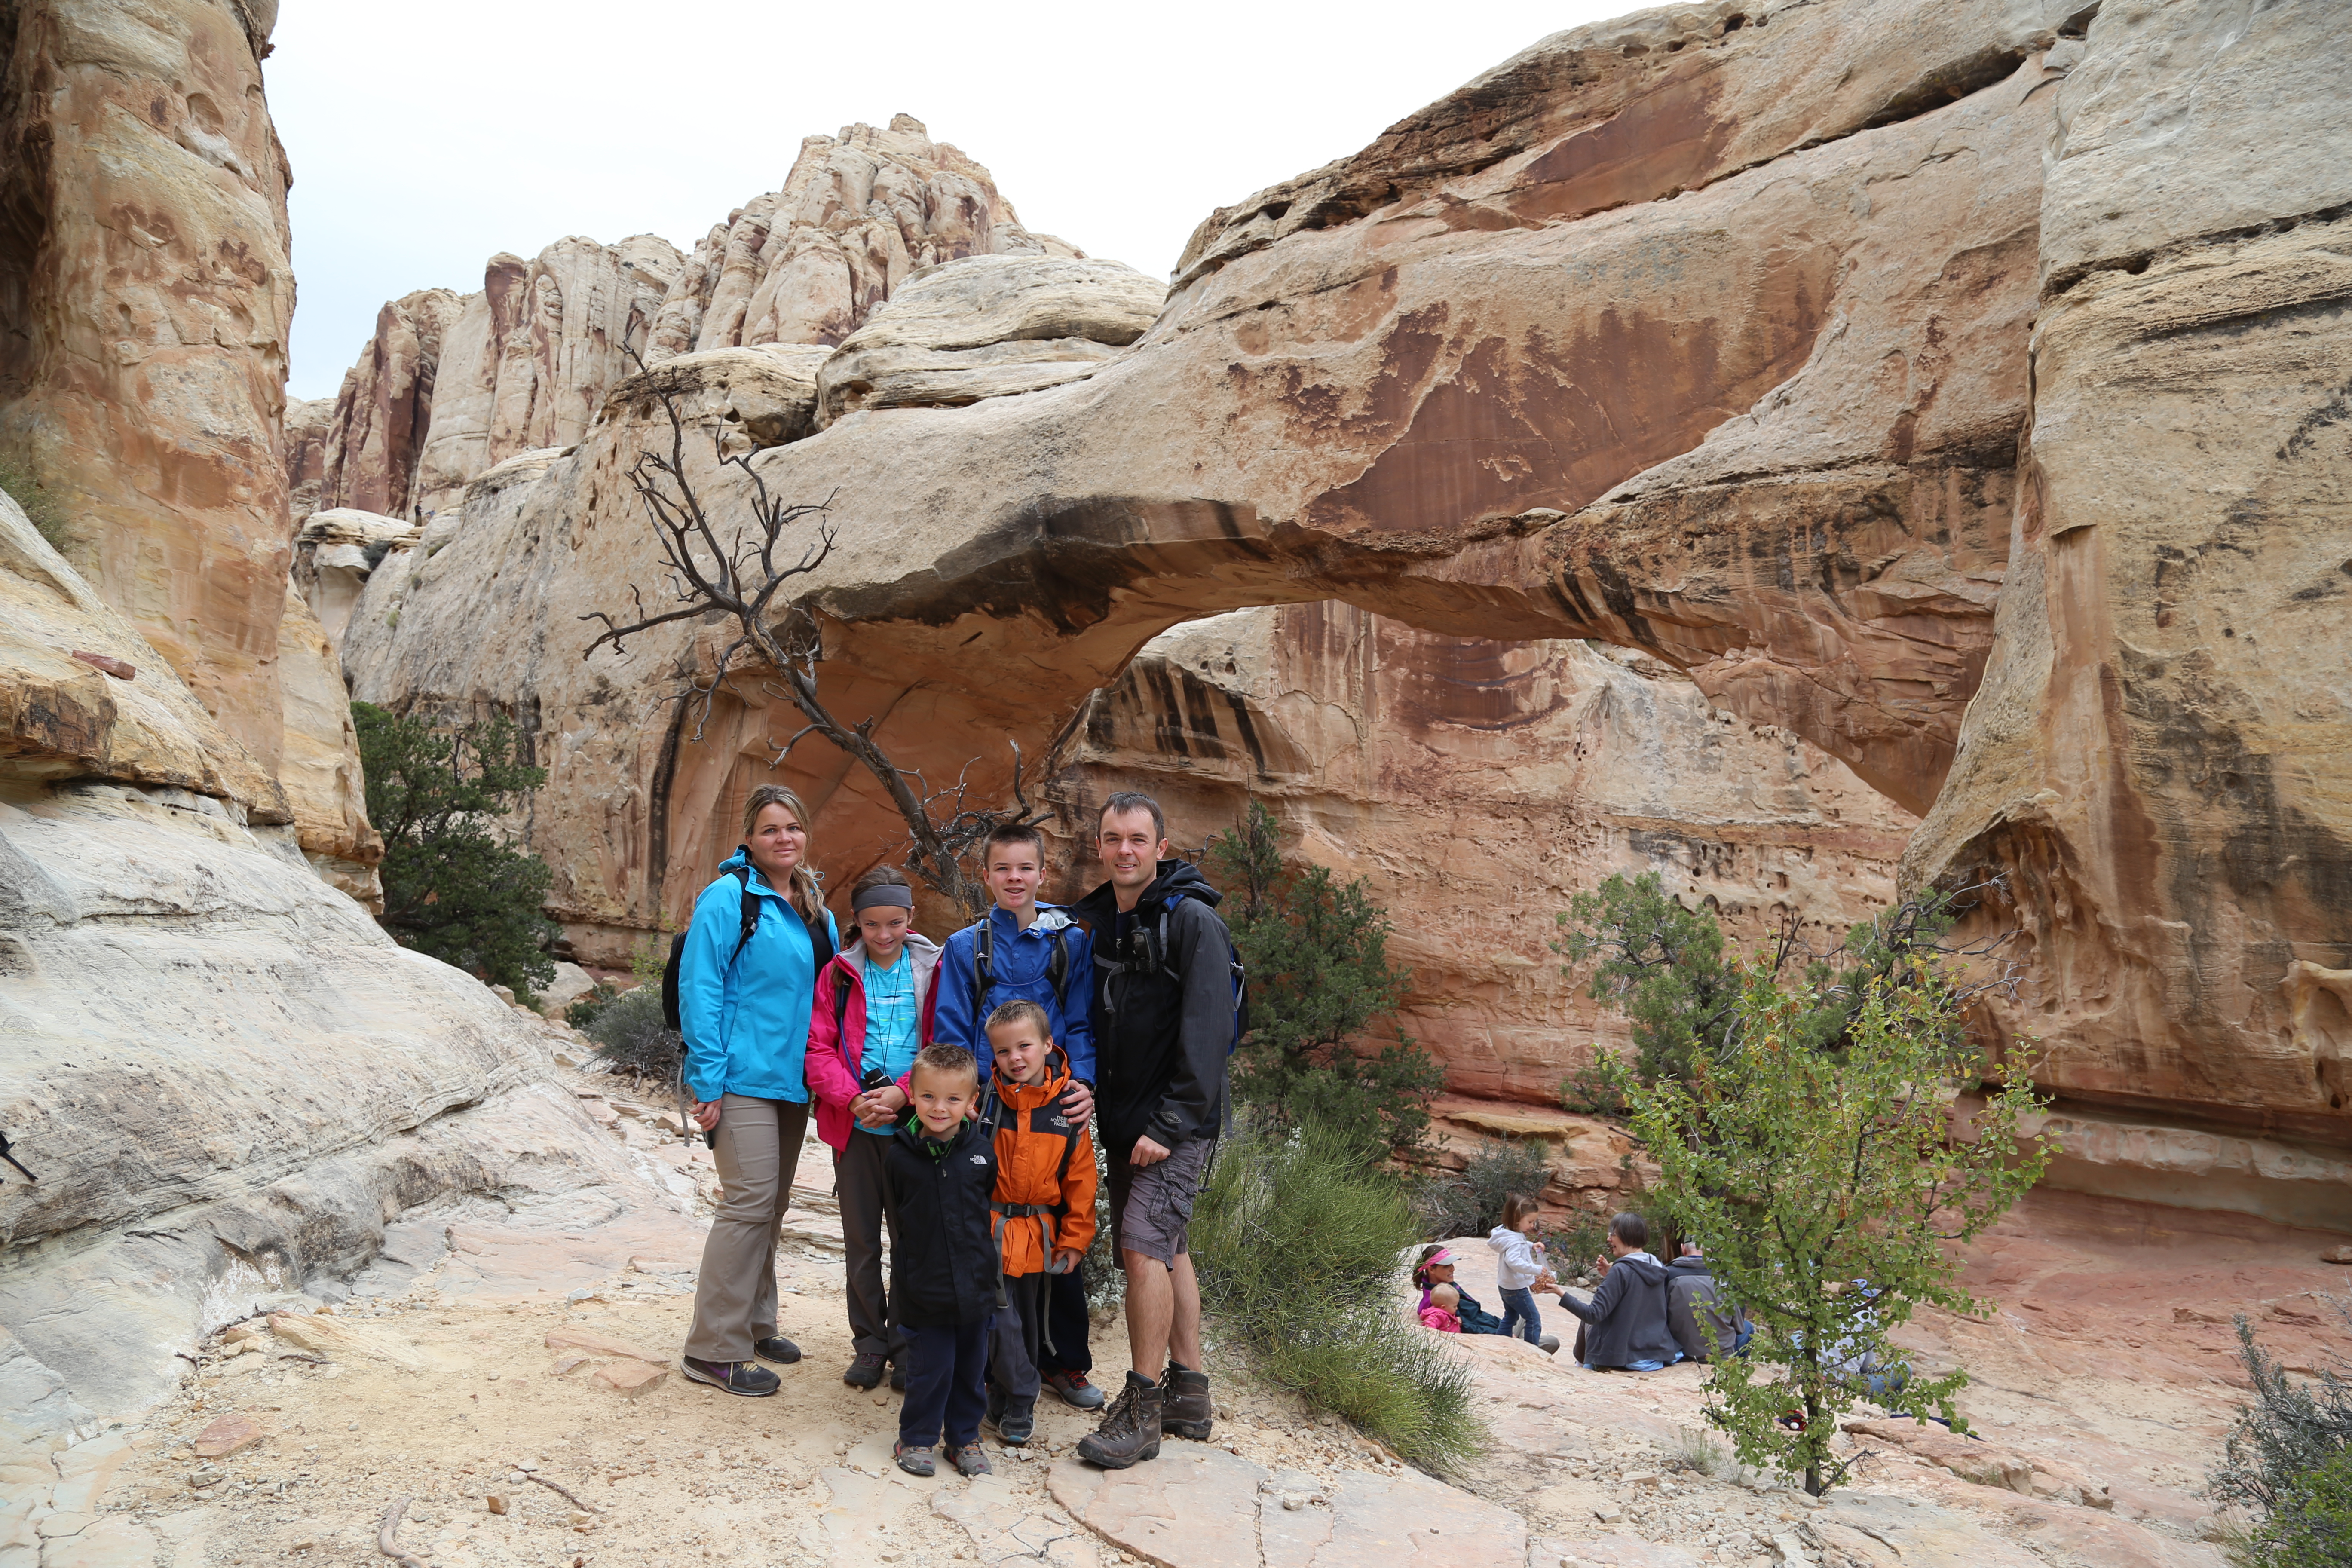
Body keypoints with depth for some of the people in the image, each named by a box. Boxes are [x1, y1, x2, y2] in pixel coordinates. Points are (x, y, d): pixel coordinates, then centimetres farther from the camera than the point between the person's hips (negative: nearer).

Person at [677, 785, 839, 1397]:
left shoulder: (813, 906, 12)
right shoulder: (729, 898, -11)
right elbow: (699, 991, -14)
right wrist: (708, 1080, -17)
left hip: (793, 1080, 8)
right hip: (744, 1080, -8)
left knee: (773, 1206, 14)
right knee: (750, 1202, -9)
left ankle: (754, 1323, 28)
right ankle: (714, 1350, 1)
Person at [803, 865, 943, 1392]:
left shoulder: (933, 970, 0)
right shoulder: (838, 974, 4)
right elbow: (819, 1049, 0)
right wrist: (854, 1098, -16)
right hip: (855, 1127, 2)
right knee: (860, 1239, 10)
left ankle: (906, 1344, 20)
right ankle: (869, 1342, 24)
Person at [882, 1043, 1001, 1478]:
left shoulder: (983, 1150, -5)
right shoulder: (899, 1156, -8)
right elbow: (898, 1222, 3)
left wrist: (983, 1255, 6)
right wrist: (913, 1268, 2)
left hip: (975, 1285, 2)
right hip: (925, 1290, -2)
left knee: (972, 1367, 14)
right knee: (930, 1368, 5)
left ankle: (964, 1437, 32)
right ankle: (916, 1438, 26)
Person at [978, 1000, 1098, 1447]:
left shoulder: (1069, 1108, -3)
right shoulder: (985, 1102, -7)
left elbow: (1081, 1179, 3)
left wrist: (1074, 1239, 3)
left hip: (1037, 1237, 3)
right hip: (989, 1233, -2)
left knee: (1028, 1321, 14)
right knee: (1001, 1321, -4)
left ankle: (1002, 1399, 31)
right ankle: (1019, 1405, 13)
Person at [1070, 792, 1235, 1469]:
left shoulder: (1191, 920, -13)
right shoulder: (1103, 924, 11)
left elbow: (1207, 1031, -18)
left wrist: (1170, 1123, -20)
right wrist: (1100, 1108, 10)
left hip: (1178, 1119, -8)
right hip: (1125, 1120, 8)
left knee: (1144, 1247, -13)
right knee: (1168, 1248, 13)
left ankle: (1142, 1411, -3)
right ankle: (1188, 1394, 24)